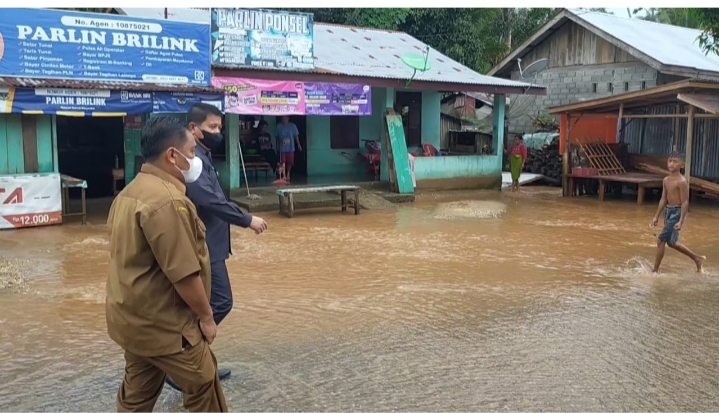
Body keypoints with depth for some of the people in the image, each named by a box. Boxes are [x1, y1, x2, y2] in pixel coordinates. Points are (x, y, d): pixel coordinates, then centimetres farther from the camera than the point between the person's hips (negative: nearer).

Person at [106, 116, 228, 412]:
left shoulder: (130, 192, 9)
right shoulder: (167, 200, -24)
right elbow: (184, 273, -25)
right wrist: (205, 316, -12)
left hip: (133, 317, 10)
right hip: (162, 323, -10)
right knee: (203, 387, 7)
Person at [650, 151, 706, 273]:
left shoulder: (682, 181, -16)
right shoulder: (666, 180, 8)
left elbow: (685, 202, -18)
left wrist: (681, 221, -23)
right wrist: (656, 216, 13)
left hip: (677, 212, -9)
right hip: (668, 211, 9)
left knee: (660, 240, -10)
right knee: (671, 242, 19)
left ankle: (655, 271, 1)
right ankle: (697, 259, 39)